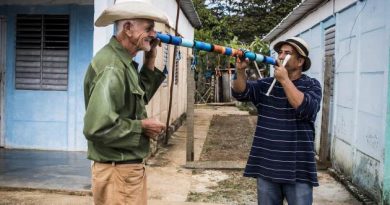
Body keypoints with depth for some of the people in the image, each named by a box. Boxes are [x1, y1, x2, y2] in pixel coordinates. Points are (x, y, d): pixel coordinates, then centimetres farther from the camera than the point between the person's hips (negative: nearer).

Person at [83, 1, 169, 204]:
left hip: (131, 165, 10)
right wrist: (142, 126, -18)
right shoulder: (111, 66, -23)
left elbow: (139, 99, 18)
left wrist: (149, 64, 9)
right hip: (117, 170, -10)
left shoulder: (124, 62, 9)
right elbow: (97, 127, -31)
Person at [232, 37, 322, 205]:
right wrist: (241, 71, -23)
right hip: (266, 166, 3)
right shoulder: (266, 85, 9)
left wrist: (285, 80, -16)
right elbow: (241, 92, -4)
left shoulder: (311, 85, 0)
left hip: (297, 168, -3)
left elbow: (307, 109, -18)